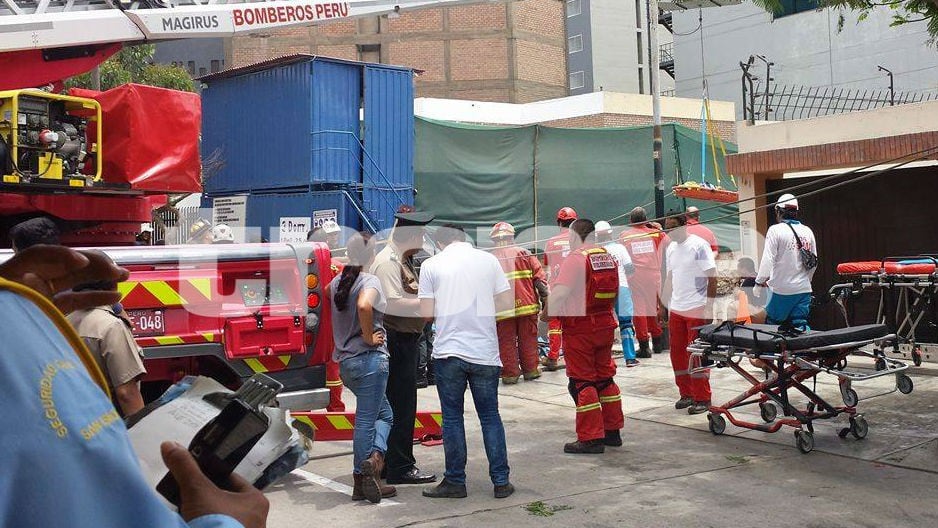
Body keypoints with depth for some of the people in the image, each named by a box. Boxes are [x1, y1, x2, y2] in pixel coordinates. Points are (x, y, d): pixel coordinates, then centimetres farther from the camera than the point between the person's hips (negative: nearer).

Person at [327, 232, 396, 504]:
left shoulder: (338, 281, 11)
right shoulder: (370, 281, -12)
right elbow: (364, 305, -32)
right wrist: (368, 337, -19)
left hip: (345, 360, 8)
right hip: (369, 359, -8)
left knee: (384, 413, 14)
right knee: (366, 419, -1)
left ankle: (364, 481, 9)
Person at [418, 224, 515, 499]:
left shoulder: (432, 265, 0)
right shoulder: (488, 259, 6)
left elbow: (427, 313, -3)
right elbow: (507, 302, 5)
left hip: (449, 351, -2)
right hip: (485, 352, 2)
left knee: (452, 417, 8)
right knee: (490, 416, 12)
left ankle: (455, 482, 14)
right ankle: (501, 481, 14)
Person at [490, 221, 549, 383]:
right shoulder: (523, 253, 1)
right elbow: (539, 276, -2)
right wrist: (545, 297, 5)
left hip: (502, 309, 0)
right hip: (527, 304, 1)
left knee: (506, 342, 7)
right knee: (528, 339, 11)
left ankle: (510, 373, 10)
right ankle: (530, 370, 18)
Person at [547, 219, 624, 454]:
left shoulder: (576, 258, -16)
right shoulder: (608, 257, 8)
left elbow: (559, 293, -26)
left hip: (580, 328, -7)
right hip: (605, 325, 7)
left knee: (582, 383, 0)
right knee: (605, 378, 17)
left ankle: (591, 439, 3)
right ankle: (613, 431, 24)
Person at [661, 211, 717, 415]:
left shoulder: (699, 245, -10)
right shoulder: (670, 248, 12)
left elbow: (712, 278, -11)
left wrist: (709, 306, -14)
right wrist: (666, 303, 17)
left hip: (696, 310, -7)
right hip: (676, 310, 7)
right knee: (677, 353, 12)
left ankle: (702, 399, 6)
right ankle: (687, 394, 24)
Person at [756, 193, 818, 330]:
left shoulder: (776, 230, -9)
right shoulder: (807, 231, 8)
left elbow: (768, 260, -13)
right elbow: (814, 263, 13)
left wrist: (760, 281, -1)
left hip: (782, 289, -5)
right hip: (804, 288, 5)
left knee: (772, 324, 5)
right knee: (800, 325, 7)